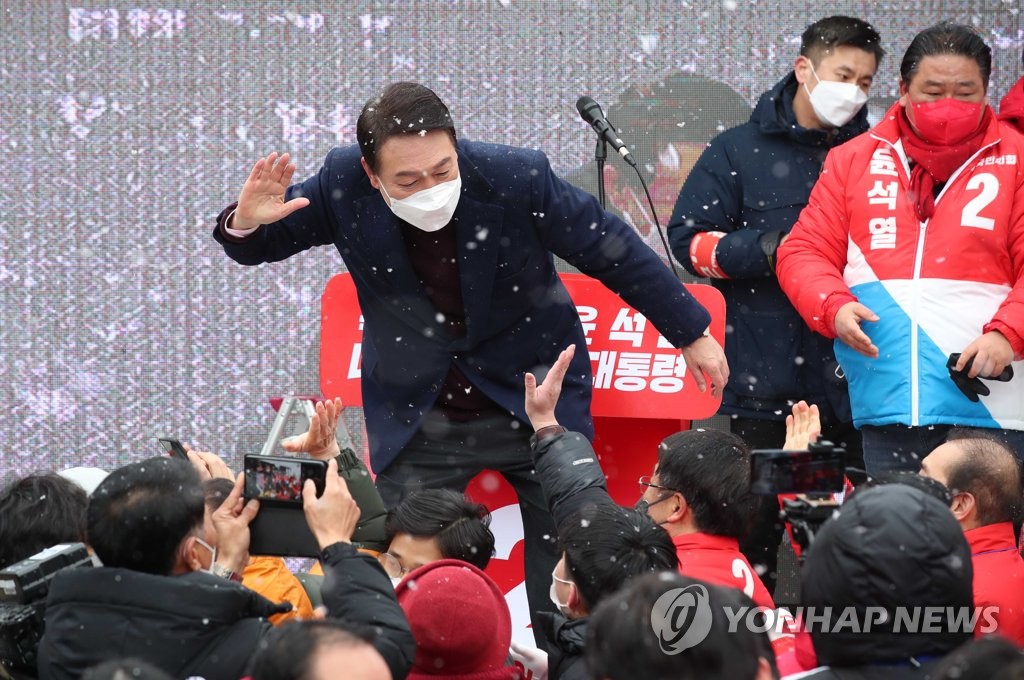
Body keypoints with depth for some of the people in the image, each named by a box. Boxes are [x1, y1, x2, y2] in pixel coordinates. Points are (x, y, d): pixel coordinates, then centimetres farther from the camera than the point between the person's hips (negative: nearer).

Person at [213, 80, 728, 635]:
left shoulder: (517, 176, -22)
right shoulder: (343, 185, -17)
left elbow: (612, 251, -8)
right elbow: (261, 246, 1)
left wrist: (691, 333, 1)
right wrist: (245, 224, -25)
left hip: (536, 399, -1)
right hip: (419, 418, 1)